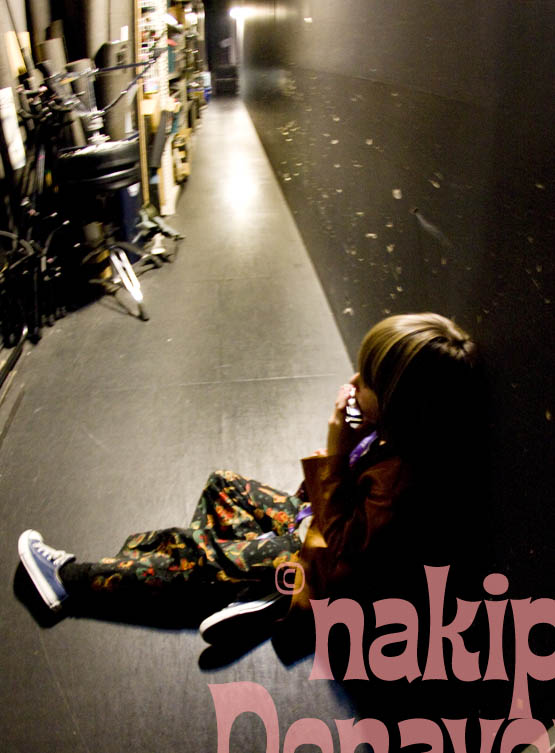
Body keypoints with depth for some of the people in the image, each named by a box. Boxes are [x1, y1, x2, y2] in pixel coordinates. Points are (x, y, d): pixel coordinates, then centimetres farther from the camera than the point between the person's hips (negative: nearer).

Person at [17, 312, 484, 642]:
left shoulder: (401, 478, -37)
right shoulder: (398, 435, -12)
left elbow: (343, 548, -29)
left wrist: (335, 453, -33)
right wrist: (344, 448, -17)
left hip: (326, 568, -9)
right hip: (315, 521, 9)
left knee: (191, 557, -5)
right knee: (223, 486, 16)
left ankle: (74, 581, 13)